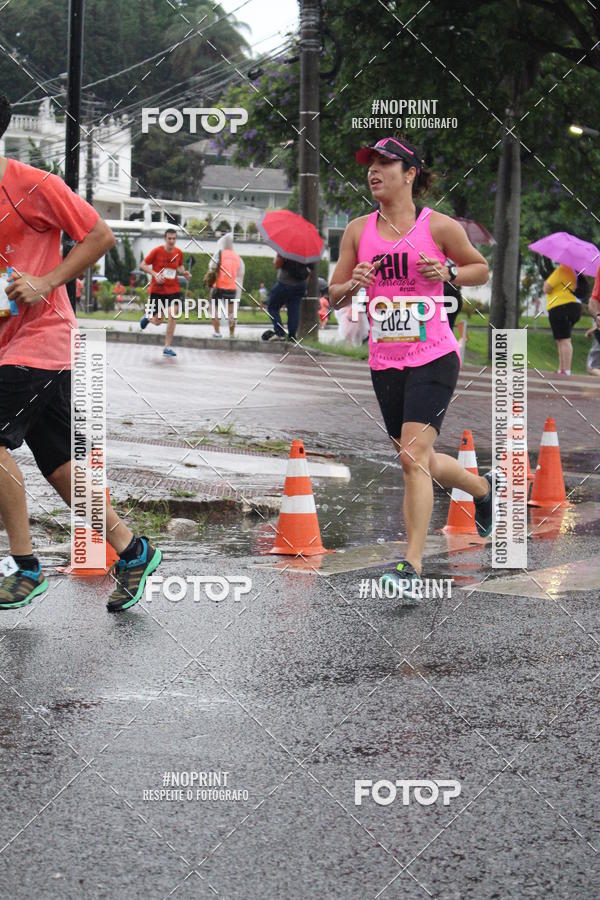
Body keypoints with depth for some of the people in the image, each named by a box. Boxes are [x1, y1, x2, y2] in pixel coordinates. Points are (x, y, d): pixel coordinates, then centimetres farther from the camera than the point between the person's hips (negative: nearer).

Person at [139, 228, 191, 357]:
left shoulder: (178, 253, 0)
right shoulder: (157, 251, -10)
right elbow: (143, 265, -5)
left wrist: (184, 272, -4)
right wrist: (155, 274, -19)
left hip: (173, 289, 2)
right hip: (157, 289, -2)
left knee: (172, 314, -19)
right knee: (158, 321, 3)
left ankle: (167, 347, -9)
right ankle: (147, 316, 44)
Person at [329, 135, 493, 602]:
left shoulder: (439, 226, -3)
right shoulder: (358, 230, 7)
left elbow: (481, 269, 10)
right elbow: (334, 295, 13)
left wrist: (448, 272, -10)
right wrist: (352, 286, -10)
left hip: (434, 357, -5)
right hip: (385, 361, 5)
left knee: (414, 454, -18)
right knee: (419, 462, 13)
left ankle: (412, 567, -18)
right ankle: (483, 487, 44)